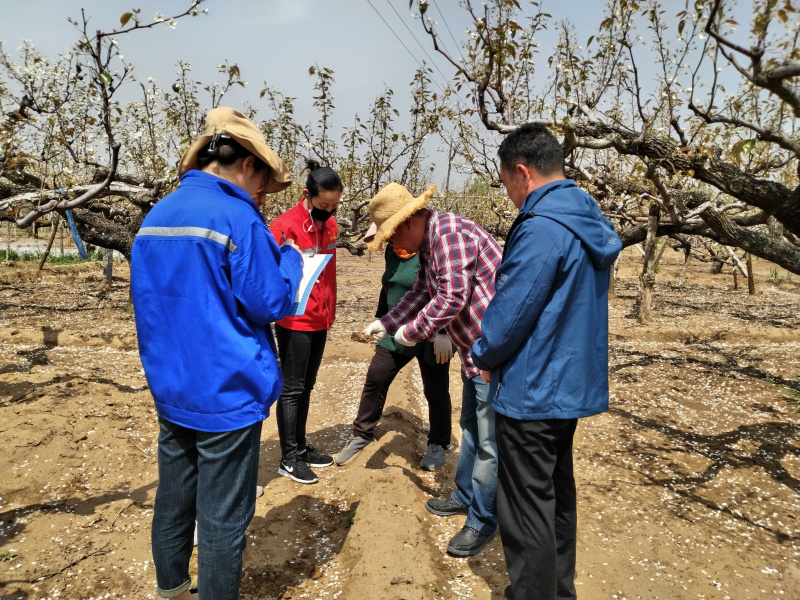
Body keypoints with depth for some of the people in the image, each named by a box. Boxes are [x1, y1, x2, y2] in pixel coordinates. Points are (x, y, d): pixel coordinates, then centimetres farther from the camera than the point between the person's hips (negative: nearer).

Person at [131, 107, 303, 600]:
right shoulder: (237, 218, -17)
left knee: (174, 502, 22)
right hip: (227, 395, -8)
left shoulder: (155, 217, 8)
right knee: (223, 519, 6)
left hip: (171, 392, 8)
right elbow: (270, 304, -14)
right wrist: (290, 257, 1)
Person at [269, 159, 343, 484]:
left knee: (306, 386, 16)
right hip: (295, 321, -7)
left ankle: (301, 446, 28)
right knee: (292, 388, 2)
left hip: (321, 320, 7)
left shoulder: (330, 223, 8)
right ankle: (289, 458, 14)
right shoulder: (285, 225, -14)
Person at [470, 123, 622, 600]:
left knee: (527, 510, 5)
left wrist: (484, 356, -2)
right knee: (559, 494, 22)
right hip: (574, 386, 10)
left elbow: (511, 311, -22)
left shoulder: (540, 228, -22)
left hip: (532, 391, -10)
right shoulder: (591, 221, 8)